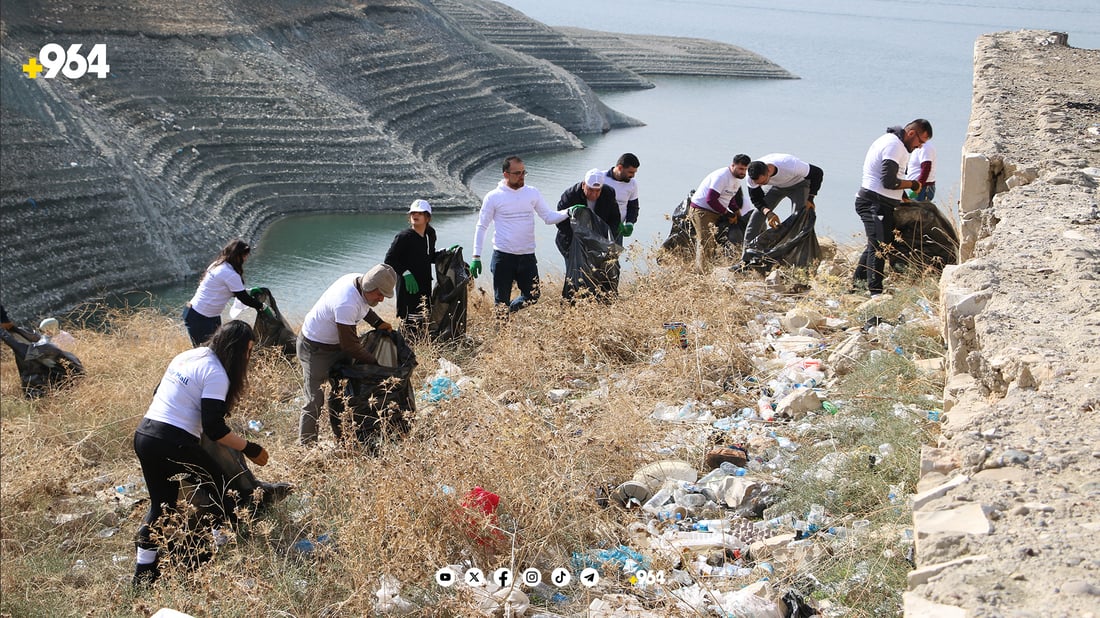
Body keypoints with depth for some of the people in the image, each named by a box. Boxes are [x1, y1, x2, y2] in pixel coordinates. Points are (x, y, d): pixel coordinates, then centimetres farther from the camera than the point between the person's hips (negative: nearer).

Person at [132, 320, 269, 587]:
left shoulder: (187, 356, 15)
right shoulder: (216, 373, -11)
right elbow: (214, 428, -16)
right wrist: (250, 449, -7)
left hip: (143, 435, 9)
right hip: (173, 444, -9)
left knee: (161, 504, 18)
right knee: (221, 490, 9)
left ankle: (144, 573, 19)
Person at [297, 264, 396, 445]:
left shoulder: (359, 282, -9)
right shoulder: (346, 304, -37)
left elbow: (364, 308, 16)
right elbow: (349, 345, -30)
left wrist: (378, 323, -1)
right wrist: (375, 363, -20)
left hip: (336, 343, 9)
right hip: (316, 349, -9)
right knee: (315, 402, -4)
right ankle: (306, 445, 7)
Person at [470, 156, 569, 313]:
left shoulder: (532, 193, 6)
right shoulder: (493, 197, -3)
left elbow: (549, 217, 6)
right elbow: (481, 227, 1)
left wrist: (568, 213, -13)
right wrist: (476, 257, -5)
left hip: (528, 256, 3)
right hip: (503, 257, -3)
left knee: (532, 297, 6)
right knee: (501, 301, 1)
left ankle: (509, 313, 29)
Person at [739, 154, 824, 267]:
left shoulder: (790, 166, -42)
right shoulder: (750, 176, -31)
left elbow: (817, 173, -25)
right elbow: (756, 198, -16)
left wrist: (810, 199, -24)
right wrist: (767, 212, -35)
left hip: (798, 184, -3)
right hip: (776, 187, 3)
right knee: (757, 214, -11)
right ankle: (748, 257, -9)